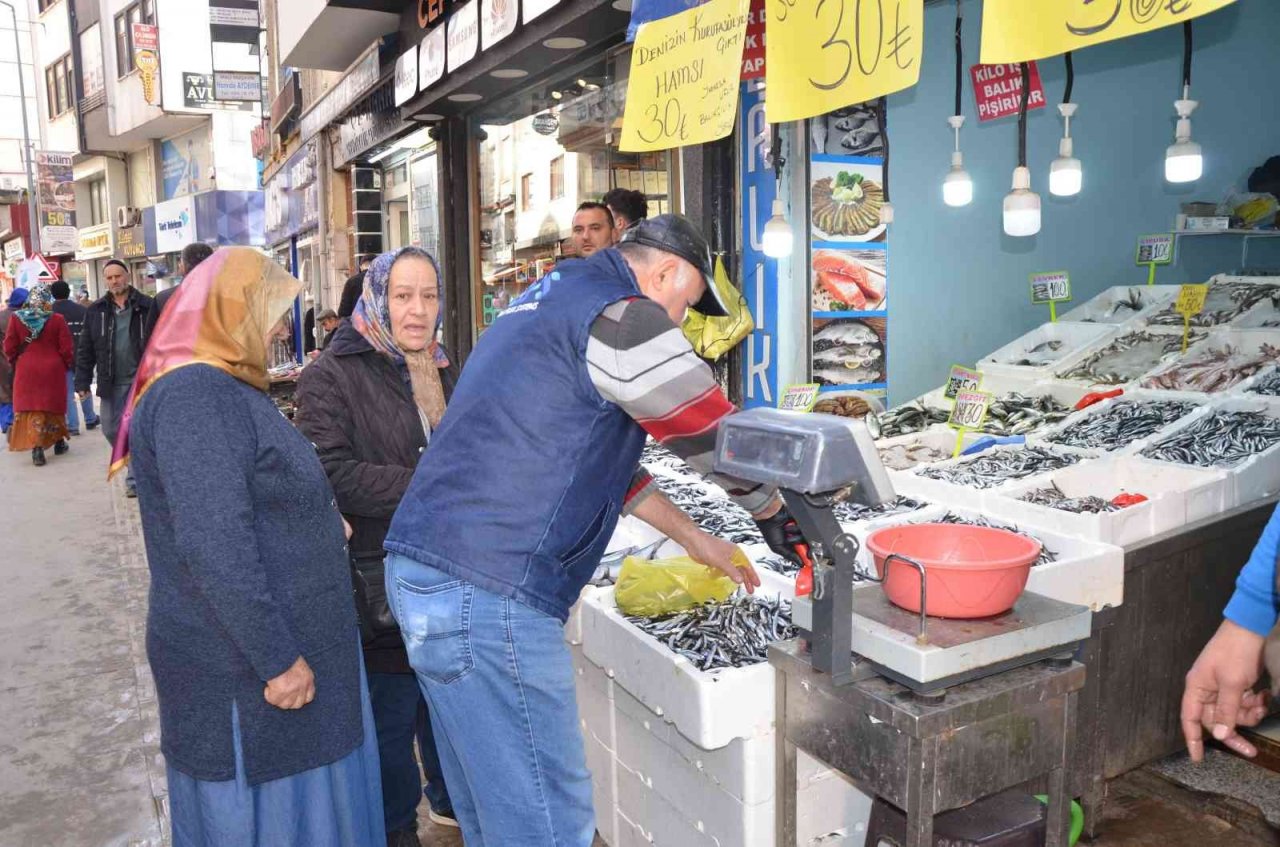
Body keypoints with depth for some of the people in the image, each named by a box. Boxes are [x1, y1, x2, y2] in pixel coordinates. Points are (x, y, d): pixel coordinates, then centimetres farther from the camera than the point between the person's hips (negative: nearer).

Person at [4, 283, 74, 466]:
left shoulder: (16, 318, -5)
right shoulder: (57, 319, -10)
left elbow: (9, 348, 0)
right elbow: (66, 348, -7)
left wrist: (16, 363, 17)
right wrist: (66, 365, 11)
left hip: (26, 371, 1)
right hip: (53, 370, -1)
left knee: (30, 409, 3)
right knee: (53, 406, 14)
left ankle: (37, 448, -7)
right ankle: (59, 443, 27)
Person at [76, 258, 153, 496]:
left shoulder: (146, 307, -4)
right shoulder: (96, 311, 7)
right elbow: (85, 350, 8)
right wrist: (82, 382, 2)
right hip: (111, 383, 4)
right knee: (111, 429, 9)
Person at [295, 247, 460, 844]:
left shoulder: (442, 373, 12)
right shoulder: (332, 375, -10)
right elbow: (331, 474, -21)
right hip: (383, 585, -6)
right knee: (392, 708, 7)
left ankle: (451, 798, 42)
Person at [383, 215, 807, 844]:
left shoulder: (554, 300, 21)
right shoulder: (623, 315, -10)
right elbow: (714, 432, -5)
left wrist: (693, 538, 25)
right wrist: (774, 514, 14)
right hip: (487, 594, -10)